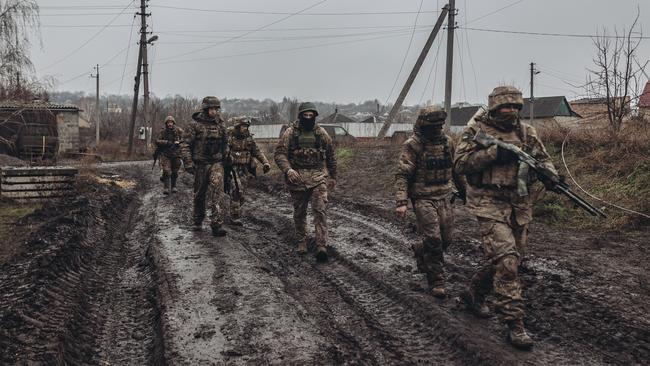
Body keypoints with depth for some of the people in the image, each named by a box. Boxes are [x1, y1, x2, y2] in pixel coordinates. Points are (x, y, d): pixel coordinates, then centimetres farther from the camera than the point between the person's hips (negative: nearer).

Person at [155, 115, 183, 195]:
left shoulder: (178, 131, 0)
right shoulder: (163, 131, -2)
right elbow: (157, 141, -6)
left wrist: (178, 142, -15)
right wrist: (166, 142, -19)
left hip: (175, 155, 2)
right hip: (165, 155, -2)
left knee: (174, 172, 10)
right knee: (166, 171, -13)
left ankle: (173, 186, 26)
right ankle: (166, 188, -9)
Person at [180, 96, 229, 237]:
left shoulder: (220, 124, 6)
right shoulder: (195, 124, -5)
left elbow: (225, 143, 19)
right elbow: (185, 144, -6)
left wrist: (226, 159, 20)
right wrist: (188, 162, -13)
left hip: (216, 163, 1)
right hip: (200, 164, -1)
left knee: (217, 190, -16)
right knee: (199, 194, 11)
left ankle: (217, 225, -19)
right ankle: (198, 222, 31)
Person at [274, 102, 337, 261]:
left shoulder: (321, 133, 5)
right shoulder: (290, 132, -2)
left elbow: (330, 155, 15)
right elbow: (279, 154, -6)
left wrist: (333, 176, 18)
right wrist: (288, 170, -23)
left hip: (318, 177, 0)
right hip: (297, 177, 0)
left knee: (320, 210, -10)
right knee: (299, 212, 11)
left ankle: (321, 246, -11)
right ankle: (301, 242, 28)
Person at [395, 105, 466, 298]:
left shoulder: (447, 142, 7)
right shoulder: (412, 146, -10)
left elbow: (456, 168, 20)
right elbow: (402, 175, -13)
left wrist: (463, 190, 27)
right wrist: (401, 202, -22)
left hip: (444, 197, 6)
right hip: (423, 199, -5)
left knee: (445, 239, 8)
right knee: (433, 240, -12)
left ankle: (420, 250, 39)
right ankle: (436, 281, 2)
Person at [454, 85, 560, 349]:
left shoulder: (525, 132, 10)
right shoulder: (477, 129, -4)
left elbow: (543, 158, 12)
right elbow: (460, 164, -12)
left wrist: (549, 174, -11)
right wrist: (494, 152, -21)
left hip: (520, 206, 6)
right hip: (490, 205, -6)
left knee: (509, 258, 15)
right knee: (506, 259, -16)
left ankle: (474, 293, 39)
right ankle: (513, 323, -10)